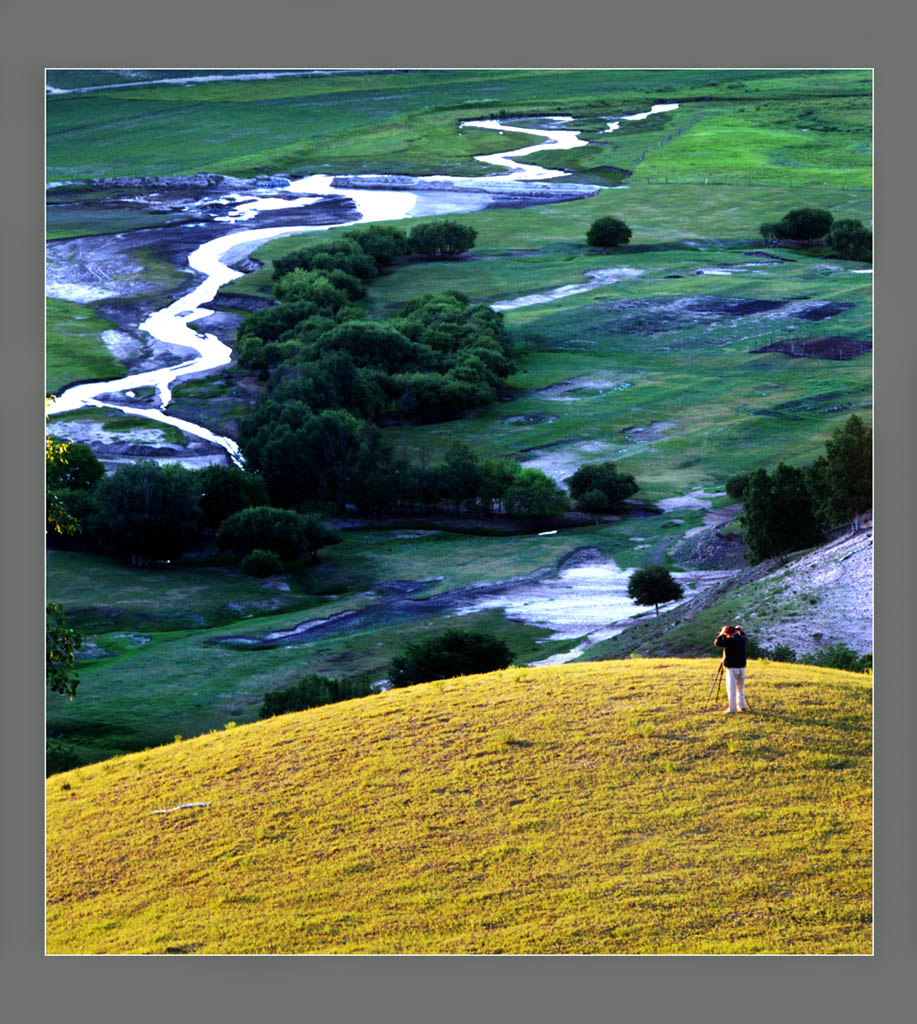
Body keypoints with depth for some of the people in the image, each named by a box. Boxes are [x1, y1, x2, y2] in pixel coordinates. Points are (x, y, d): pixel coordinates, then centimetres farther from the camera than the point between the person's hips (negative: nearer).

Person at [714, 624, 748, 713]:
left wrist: (720, 634, -3)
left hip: (732, 668, -7)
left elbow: (717, 643, -16)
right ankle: (741, 706, 19)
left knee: (731, 689, -4)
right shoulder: (742, 639, 6)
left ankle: (732, 708, -7)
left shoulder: (730, 641, -16)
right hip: (742, 667, 7)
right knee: (740, 688, 18)